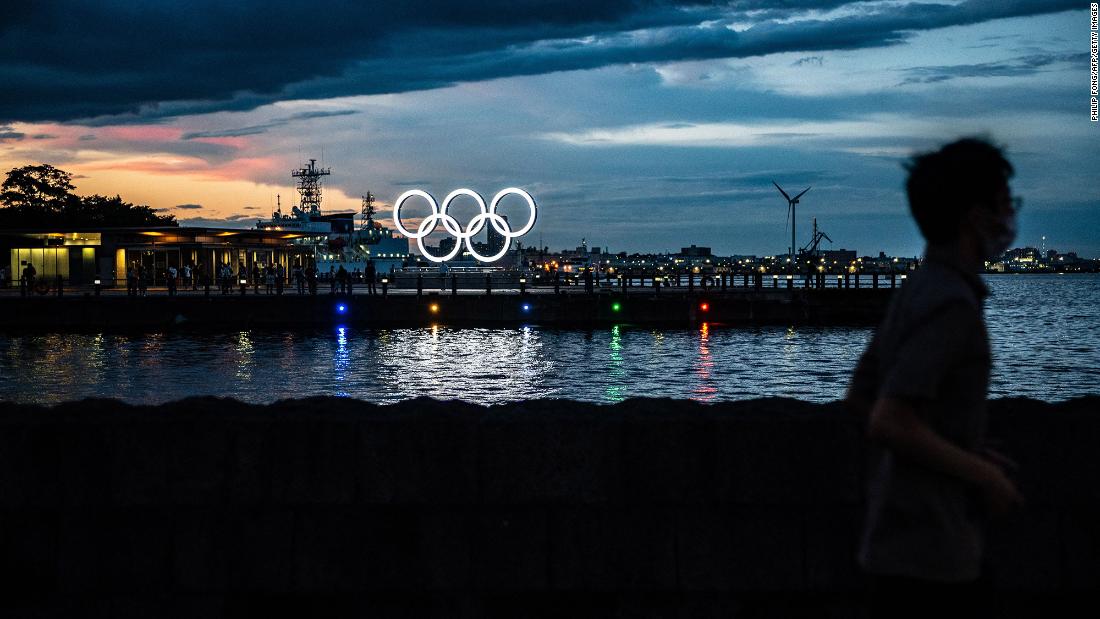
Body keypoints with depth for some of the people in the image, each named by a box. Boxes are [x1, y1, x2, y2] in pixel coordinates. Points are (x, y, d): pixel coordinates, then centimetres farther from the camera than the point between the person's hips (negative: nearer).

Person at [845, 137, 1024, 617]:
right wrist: (984, 475, -14)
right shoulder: (951, 302, -19)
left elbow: (860, 396, 16)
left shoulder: (920, 290, 9)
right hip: (925, 544, -10)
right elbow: (889, 424, -25)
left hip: (937, 538, 10)